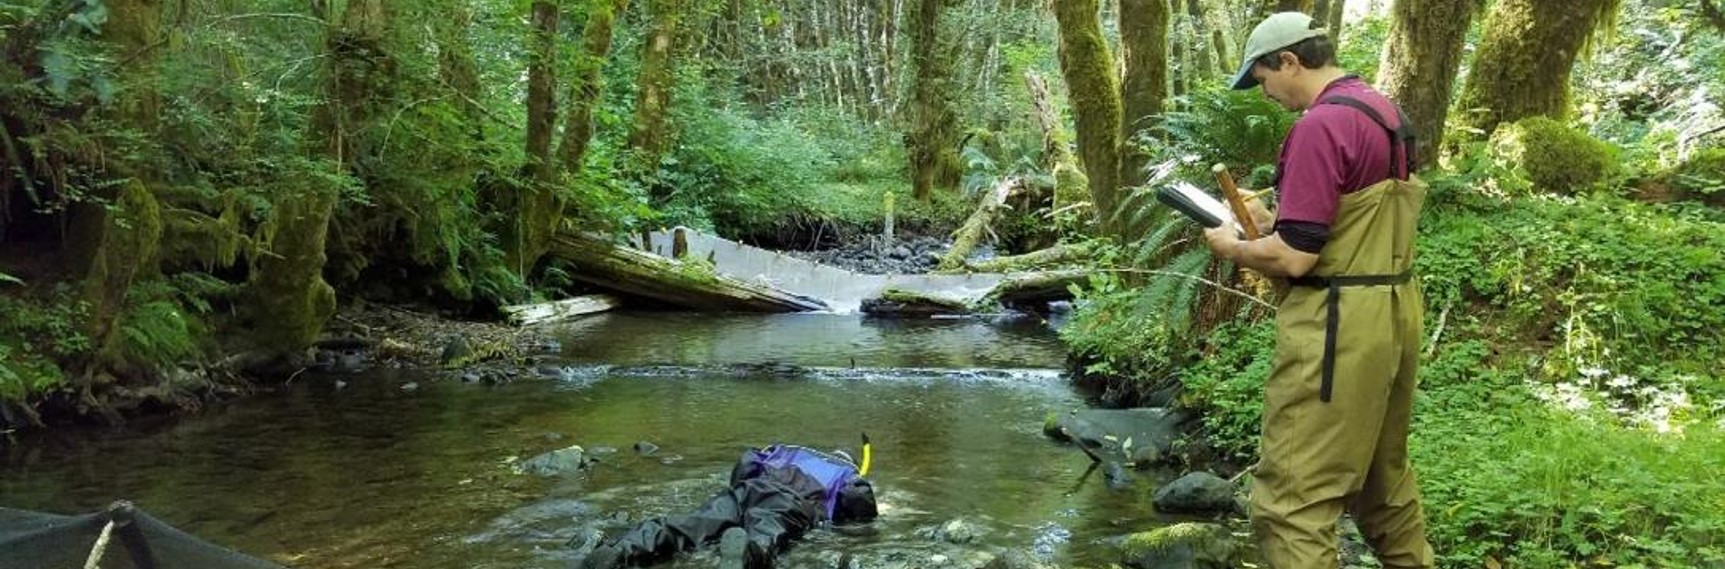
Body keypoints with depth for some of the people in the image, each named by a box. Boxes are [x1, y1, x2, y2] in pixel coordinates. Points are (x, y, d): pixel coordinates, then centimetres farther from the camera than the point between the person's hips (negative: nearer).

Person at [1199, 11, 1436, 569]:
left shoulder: (1320, 125, -18)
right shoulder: (1384, 110, 13)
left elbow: (1294, 258, -21)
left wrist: (1232, 247, -3)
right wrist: (1274, 218, 18)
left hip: (1341, 324, -10)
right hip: (1393, 310, 10)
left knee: (1292, 500, -5)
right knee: (1383, 475, 24)